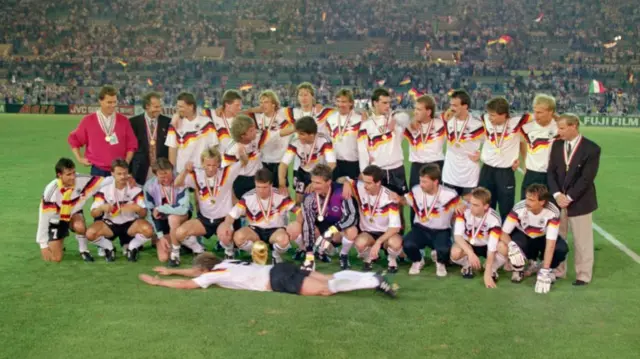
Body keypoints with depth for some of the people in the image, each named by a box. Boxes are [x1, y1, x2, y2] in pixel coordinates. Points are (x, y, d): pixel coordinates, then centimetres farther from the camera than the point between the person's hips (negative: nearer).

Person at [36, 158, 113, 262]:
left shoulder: (81, 180, -26)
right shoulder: (51, 190, -31)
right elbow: (44, 218, -24)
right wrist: (43, 244, -21)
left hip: (73, 214, 2)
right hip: (56, 220, -1)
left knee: (80, 226, -36)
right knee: (55, 258, -8)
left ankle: (83, 250, -6)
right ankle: (57, 244, 28)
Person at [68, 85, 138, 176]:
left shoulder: (123, 120, 3)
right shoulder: (88, 120, 1)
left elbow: (131, 144, 8)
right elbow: (74, 139, 12)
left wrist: (126, 162, 0)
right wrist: (79, 158, 6)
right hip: (97, 170, -1)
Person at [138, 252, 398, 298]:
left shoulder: (214, 274, -2)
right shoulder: (222, 264, 21)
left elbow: (187, 285, -3)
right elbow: (195, 271, 38)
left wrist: (157, 282, 9)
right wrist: (171, 271, 40)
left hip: (278, 280, -9)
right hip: (280, 272, 9)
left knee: (326, 290, -20)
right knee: (331, 279, 3)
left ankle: (375, 283, -26)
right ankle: (373, 278, -6)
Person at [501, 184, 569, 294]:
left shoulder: (553, 213, -32)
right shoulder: (519, 209, -31)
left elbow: (550, 245, -34)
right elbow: (503, 233, -25)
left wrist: (544, 272, -40)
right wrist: (511, 245, -48)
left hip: (543, 238, 1)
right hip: (523, 236, 0)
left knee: (561, 249, -30)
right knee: (516, 245, -35)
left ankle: (548, 269, 3)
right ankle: (518, 269, -2)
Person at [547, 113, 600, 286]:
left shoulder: (592, 148, -10)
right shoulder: (557, 145, 5)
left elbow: (586, 178, -15)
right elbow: (551, 172, 2)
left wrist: (569, 197, -17)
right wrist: (557, 194, -13)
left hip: (579, 201, -4)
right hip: (558, 199, 4)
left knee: (582, 241, 5)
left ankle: (583, 275, 17)